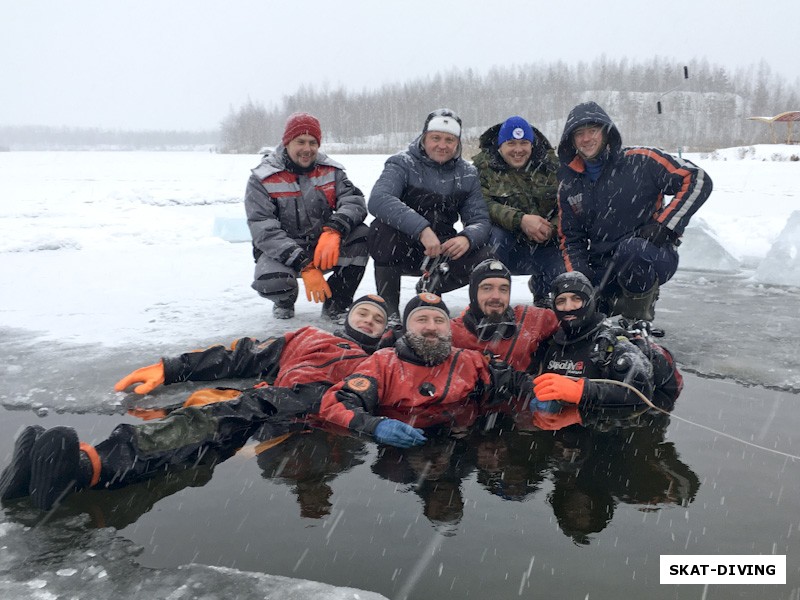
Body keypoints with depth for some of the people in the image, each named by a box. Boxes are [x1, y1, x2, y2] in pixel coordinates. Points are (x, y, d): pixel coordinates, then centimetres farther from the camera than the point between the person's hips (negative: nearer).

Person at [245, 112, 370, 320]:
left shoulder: (330, 170, 1)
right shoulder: (261, 180, -10)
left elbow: (353, 200, -15)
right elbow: (264, 231, -20)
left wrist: (334, 231, -37)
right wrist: (304, 266, -32)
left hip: (324, 249, 3)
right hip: (280, 253, -3)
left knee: (360, 234, -23)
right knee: (271, 282, -35)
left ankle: (335, 303, -8)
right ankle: (285, 302, 6)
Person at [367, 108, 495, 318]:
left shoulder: (467, 174, 3)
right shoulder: (402, 164, -10)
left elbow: (479, 219, -1)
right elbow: (377, 200, -30)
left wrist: (467, 238, -28)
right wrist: (422, 229, -43)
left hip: (441, 250, 4)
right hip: (401, 251, -4)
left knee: (482, 258, -21)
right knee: (382, 227, -35)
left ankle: (428, 291, 10)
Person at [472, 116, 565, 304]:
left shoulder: (549, 164, 2)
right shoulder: (483, 166, -5)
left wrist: (553, 228, -26)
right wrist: (520, 220, -33)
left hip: (545, 244, 3)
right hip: (508, 246, -3)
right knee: (495, 235, -35)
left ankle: (542, 290, 21)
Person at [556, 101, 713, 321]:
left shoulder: (640, 161, -8)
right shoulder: (569, 185, 8)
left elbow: (698, 180, -10)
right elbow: (570, 238, 12)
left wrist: (665, 226, -18)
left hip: (653, 257, -5)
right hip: (603, 269, 5)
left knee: (630, 248, -39)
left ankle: (638, 319, -12)